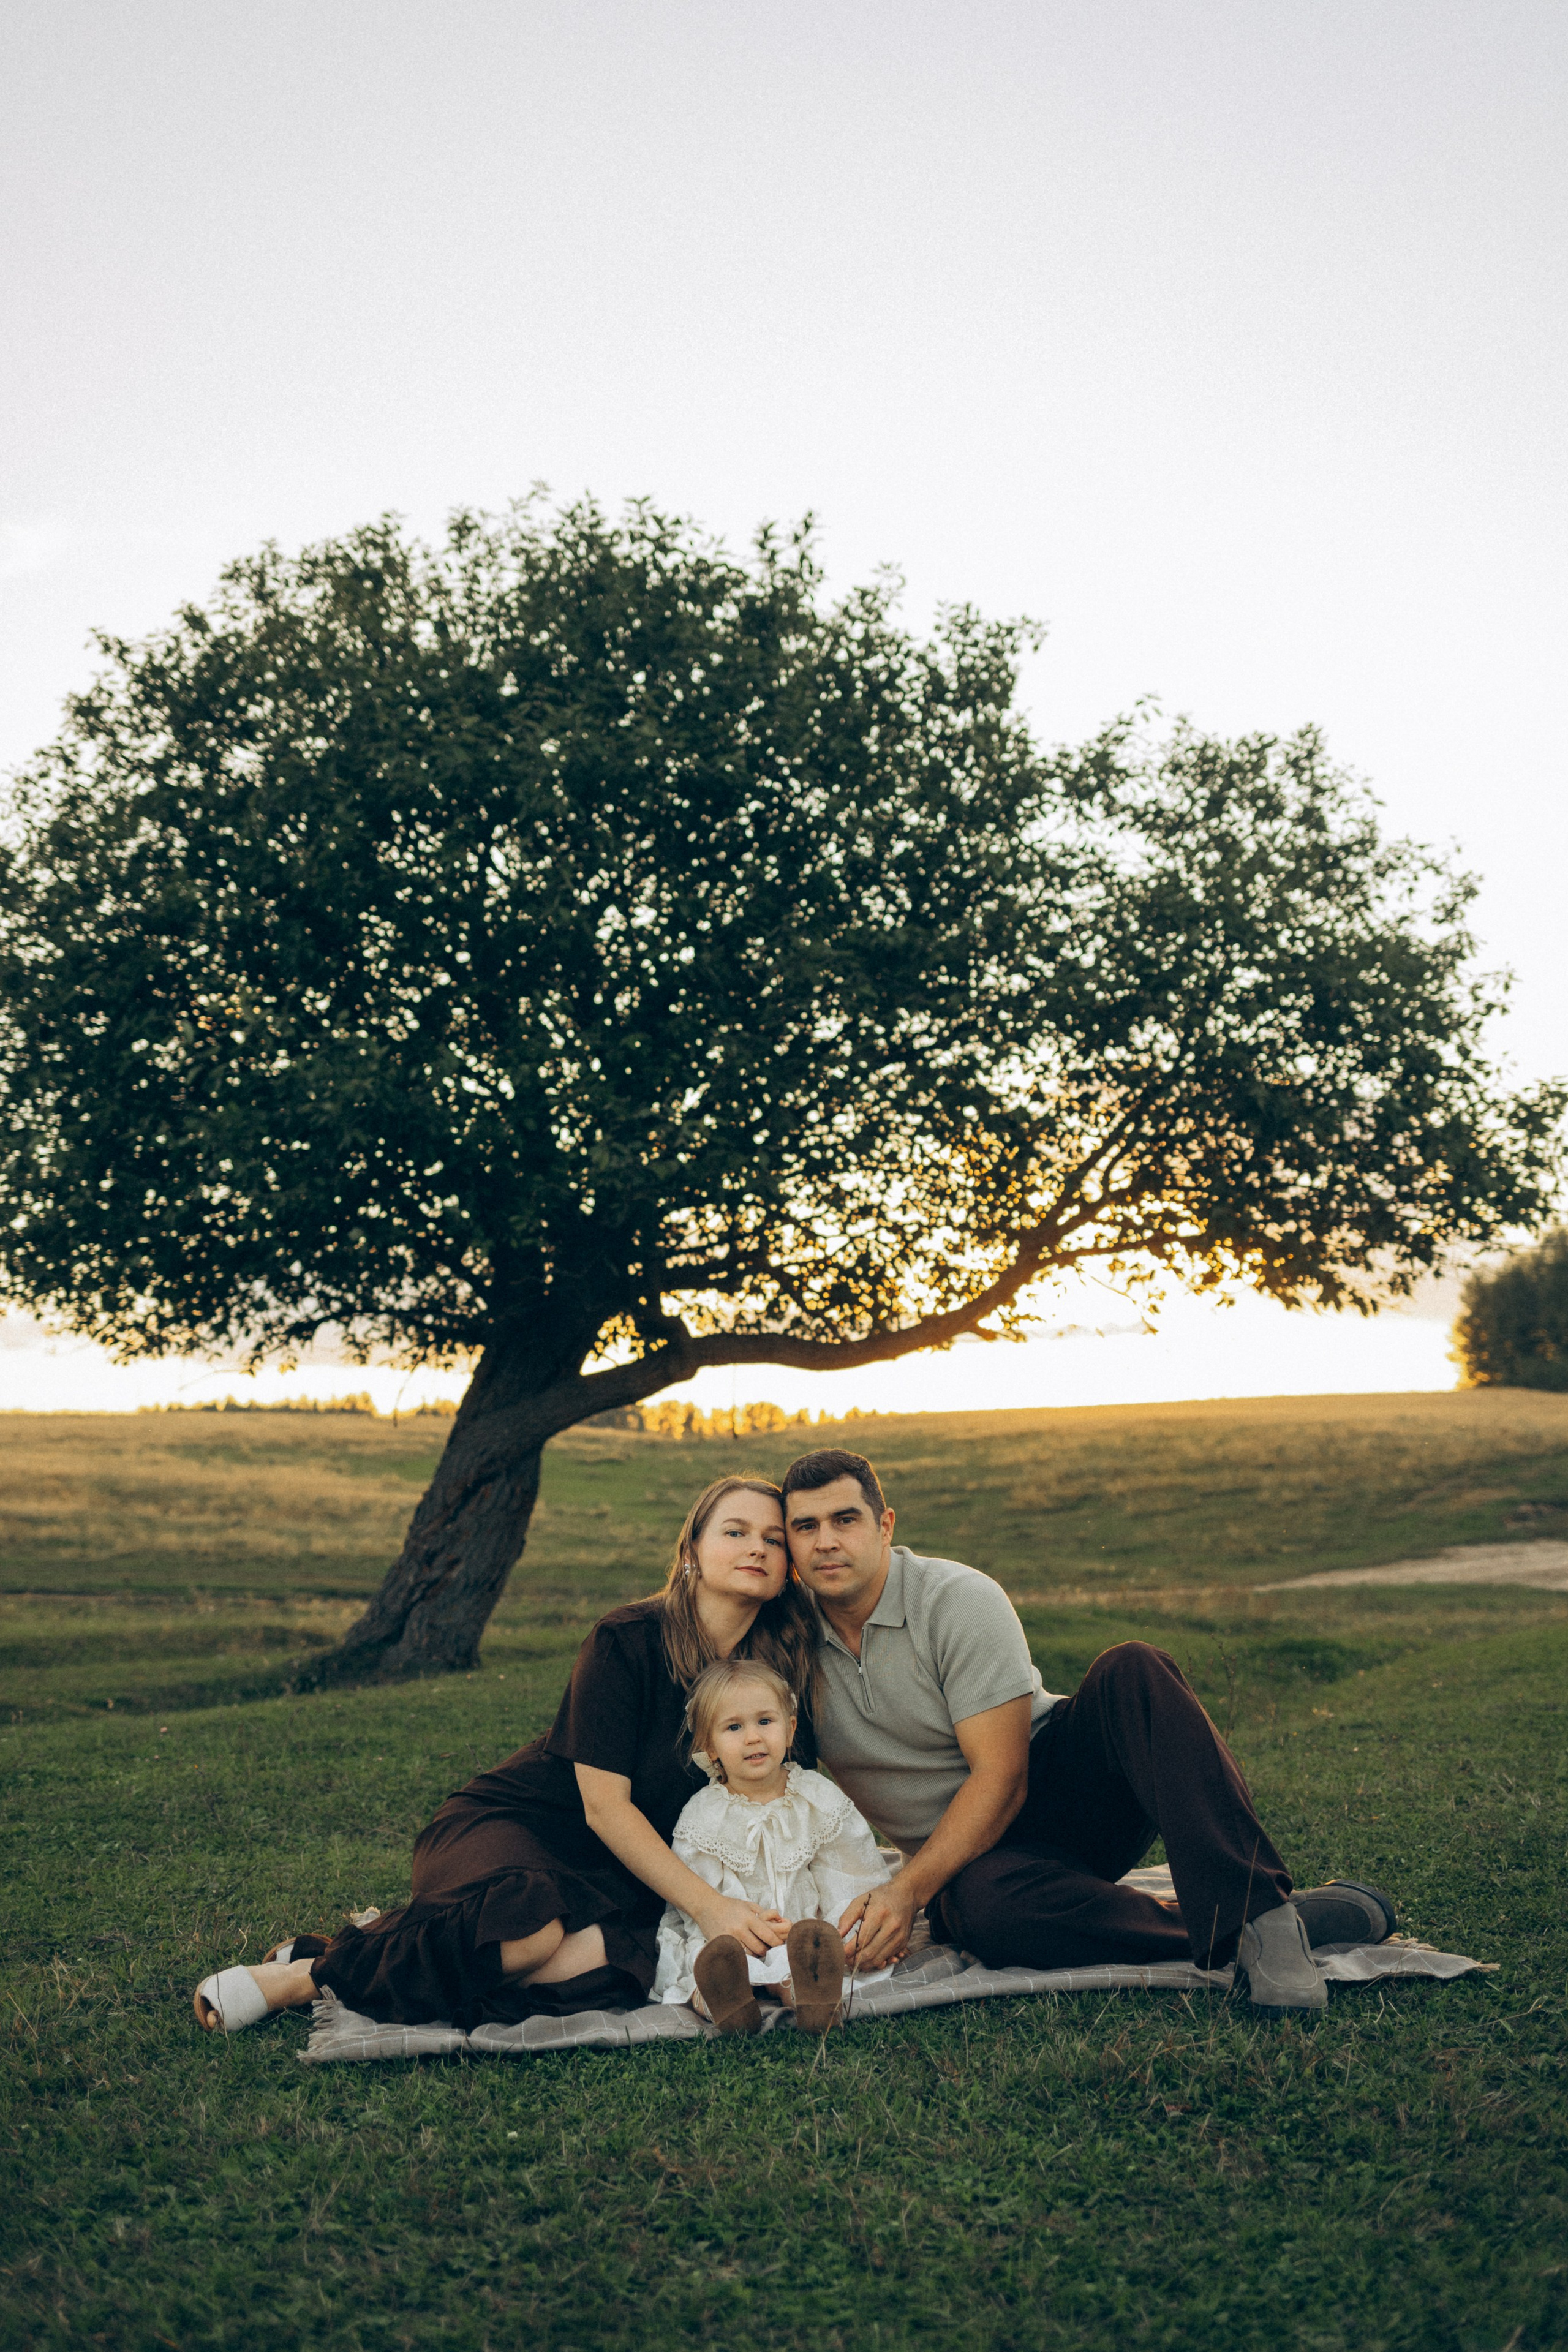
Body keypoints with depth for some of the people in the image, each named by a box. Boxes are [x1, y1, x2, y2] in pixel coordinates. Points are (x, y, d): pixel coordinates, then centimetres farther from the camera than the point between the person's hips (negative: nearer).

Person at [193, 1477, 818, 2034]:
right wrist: (708, 1904, -27)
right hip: (508, 1826, -5)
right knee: (531, 1929, -41)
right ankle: (315, 1970, -19)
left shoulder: (778, 1669, -1)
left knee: (628, 1958, -33)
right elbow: (604, 1805, -19)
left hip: (611, 1875, 5)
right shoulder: (626, 1641, -17)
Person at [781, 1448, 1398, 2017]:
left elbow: (1001, 1777, -20)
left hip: (1058, 1789, -2)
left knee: (1131, 1672, -32)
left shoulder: (959, 1601, -14)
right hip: (965, 1866, 2)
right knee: (984, 1907, -38)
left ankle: (1258, 1912, -38)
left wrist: (907, 1891, -27)